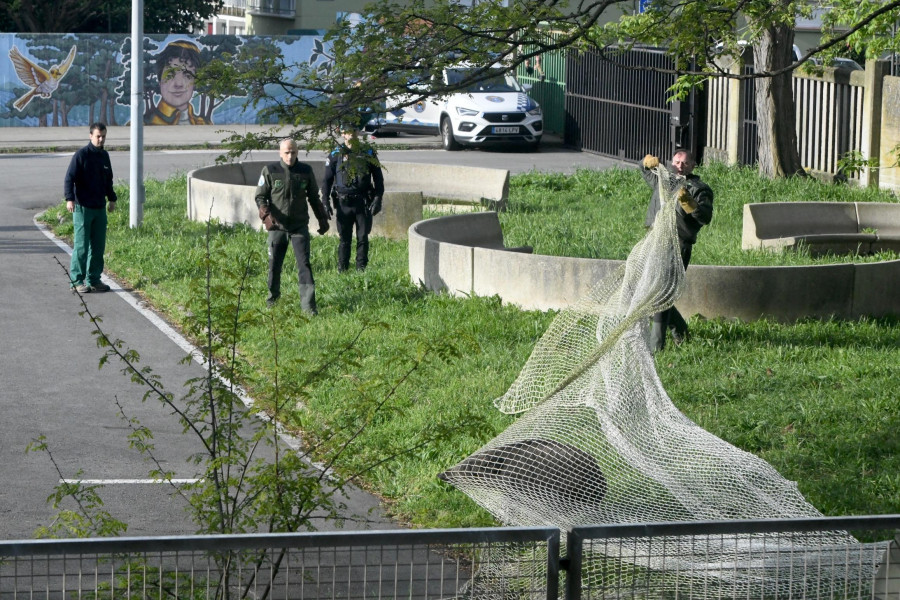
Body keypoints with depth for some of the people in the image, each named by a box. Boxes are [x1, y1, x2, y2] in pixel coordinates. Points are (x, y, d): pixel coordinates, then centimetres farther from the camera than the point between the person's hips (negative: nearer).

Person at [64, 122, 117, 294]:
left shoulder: (104, 156, 12)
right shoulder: (81, 155, -9)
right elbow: (69, 178, -14)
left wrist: (112, 198, 26)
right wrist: (70, 199, -24)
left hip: (100, 208, 7)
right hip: (83, 207, -7)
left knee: (98, 246, 8)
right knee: (81, 246, -5)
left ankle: (94, 279, 15)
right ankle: (77, 281, 0)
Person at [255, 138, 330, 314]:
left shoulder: (306, 171, 2)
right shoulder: (269, 171, -4)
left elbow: (314, 197, 14)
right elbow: (260, 196, -2)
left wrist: (322, 218, 14)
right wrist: (266, 215, -18)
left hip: (300, 226, 0)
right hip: (277, 227, 0)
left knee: (304, 264, -8)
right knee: (274, 264, 8)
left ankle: (308, 304, -10)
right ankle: (273, 294, 33)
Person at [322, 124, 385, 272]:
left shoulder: (368, 153, 7)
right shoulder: (336, 155, 4)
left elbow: (378, 178, 10)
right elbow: (327, 180, 5)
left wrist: (378, 199, 0)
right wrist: (325, 202, -2)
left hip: (363, 203, 1)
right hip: (343, 203, -1)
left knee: (363, 237, 4)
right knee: (344, 238, 3)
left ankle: (361, 268, 12)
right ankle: (342, 269, 11)